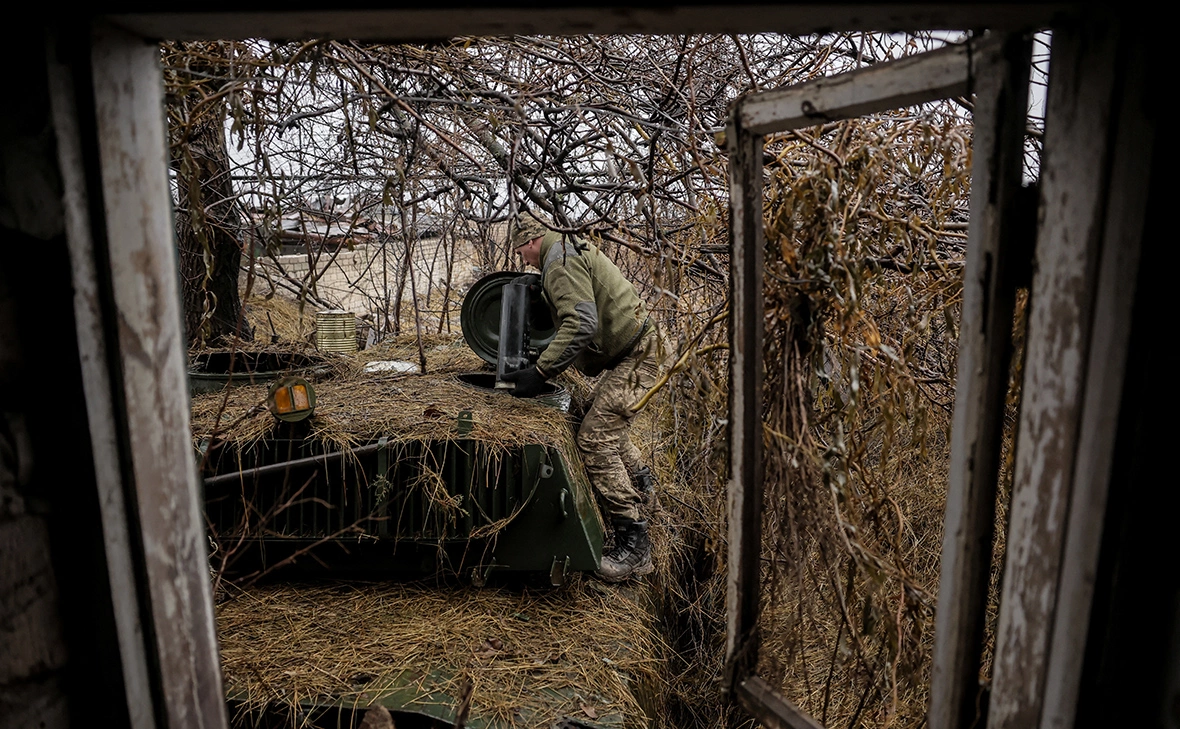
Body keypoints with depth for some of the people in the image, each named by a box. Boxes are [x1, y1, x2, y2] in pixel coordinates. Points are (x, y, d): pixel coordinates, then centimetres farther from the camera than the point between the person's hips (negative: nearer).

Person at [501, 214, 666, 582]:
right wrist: (542, 282, 21)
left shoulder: (559, 260, -16)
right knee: (605, 423, 26)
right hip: (636, 349, 11)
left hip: (634, 358, -11)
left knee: (596, 440, -15)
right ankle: (640, 482, 49)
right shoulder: (572, 250, 16)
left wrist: (540, 372, -30)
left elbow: (581, 323, -29)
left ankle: (633, 545, -12)